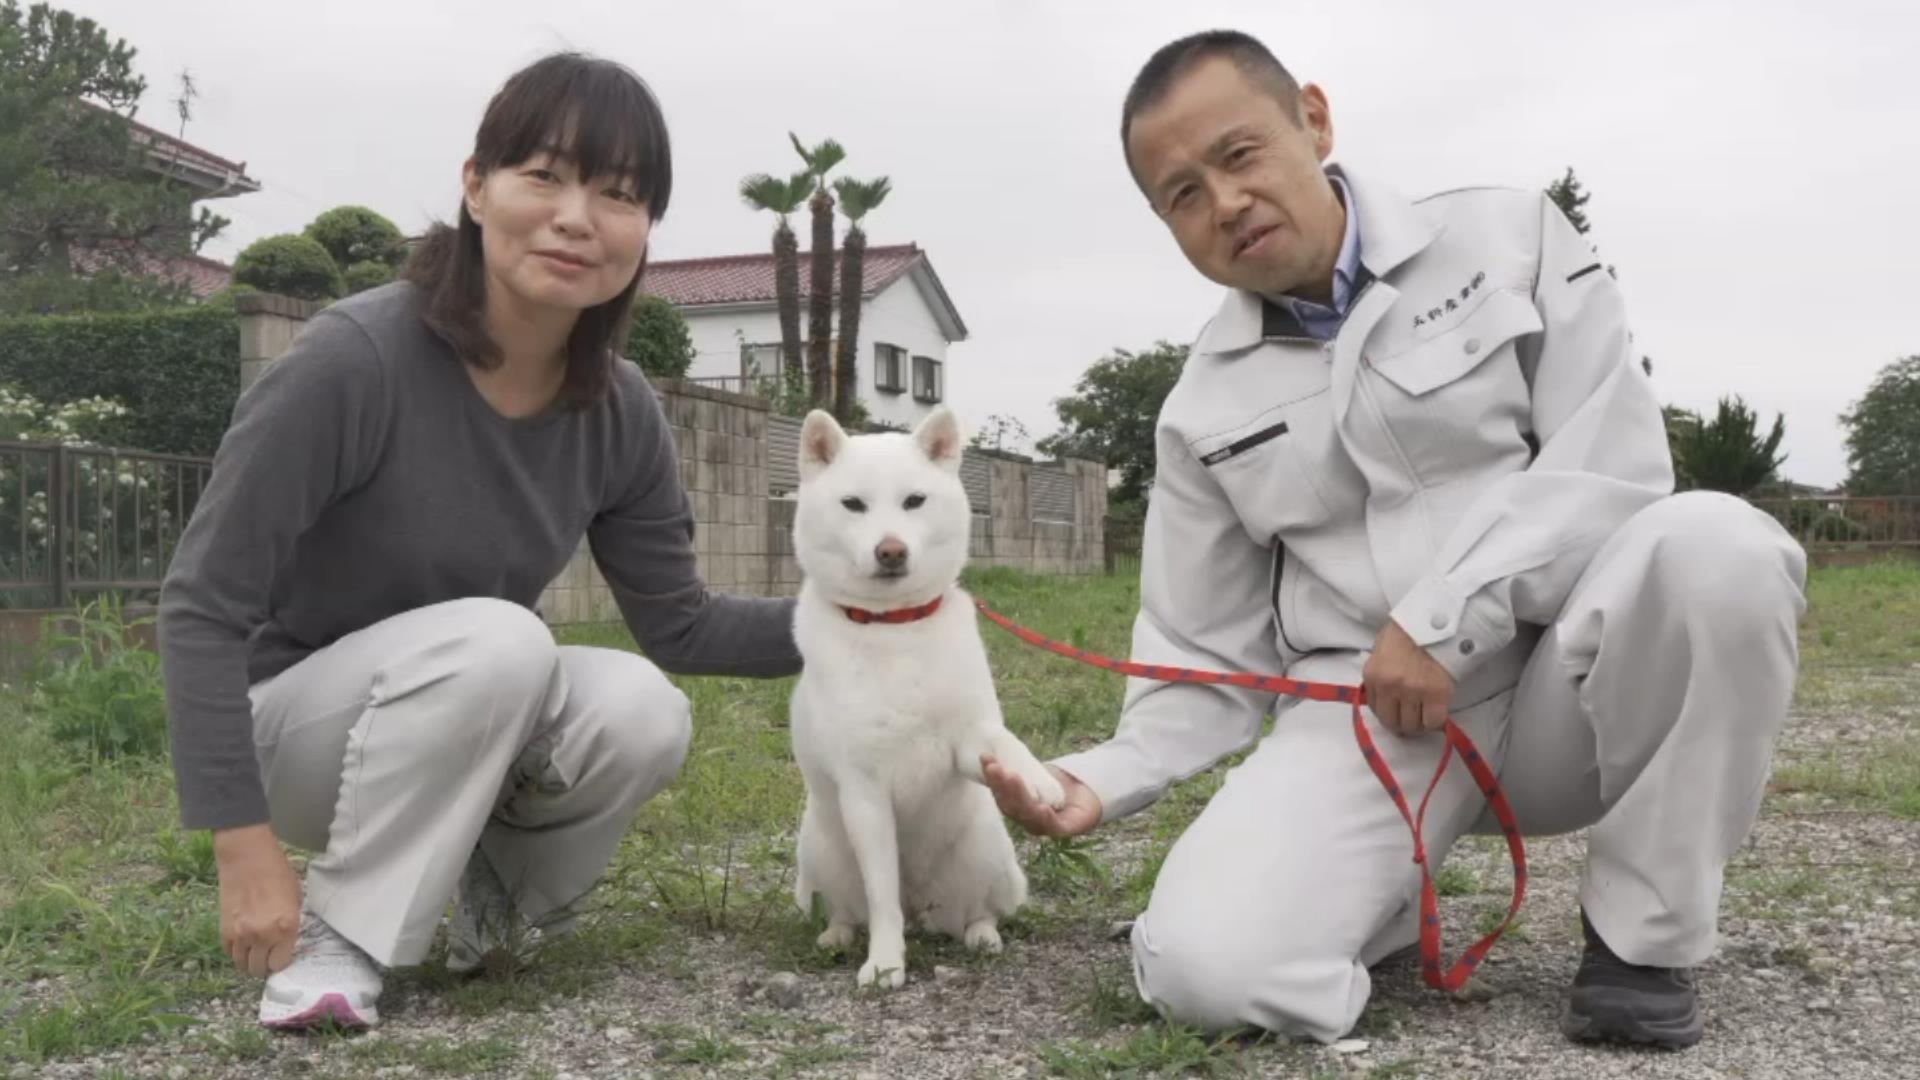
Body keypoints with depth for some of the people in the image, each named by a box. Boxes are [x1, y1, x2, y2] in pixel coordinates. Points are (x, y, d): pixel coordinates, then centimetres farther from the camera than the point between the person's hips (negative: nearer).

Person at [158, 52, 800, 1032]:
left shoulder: (620, 414, -10)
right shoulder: (355, 359, -27)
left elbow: (678, 627, -1)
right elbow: (202, 604, -23)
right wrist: (245, 846, -27)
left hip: (466, 717, 5)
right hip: (287, 724, -4)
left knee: (641, 709, -25)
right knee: (496, 637, -33)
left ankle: (500, 898, 6)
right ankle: (335, 943, -17)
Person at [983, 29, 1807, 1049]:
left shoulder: (1507, 237, 3)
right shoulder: (1204, 410, 7)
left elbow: (1615, 467, -6)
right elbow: (1206, 663, 8)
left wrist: (1444, 620, -17)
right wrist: (1103, 778, -10)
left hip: (1561, 682, 0)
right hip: (1362, 721, 1)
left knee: (1715, 545, -33)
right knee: (1203, 964, -26)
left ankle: (1639, 932, -11)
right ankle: (1393, 896, 10)